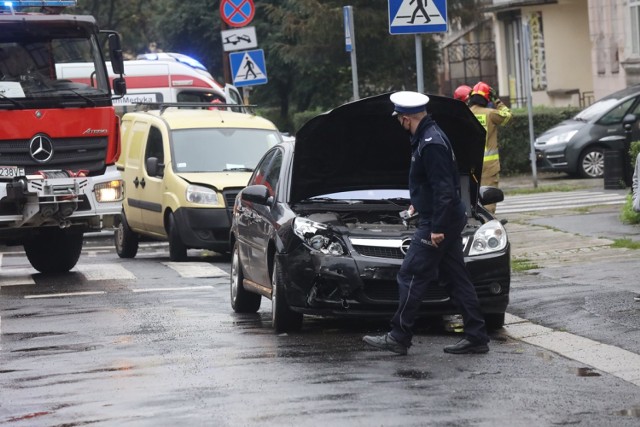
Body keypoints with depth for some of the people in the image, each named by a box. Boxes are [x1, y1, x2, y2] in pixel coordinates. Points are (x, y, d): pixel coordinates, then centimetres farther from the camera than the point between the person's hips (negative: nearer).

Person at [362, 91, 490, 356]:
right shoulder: (429, 137, 13)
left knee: (411, 277, -5)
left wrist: (438, 228, -24)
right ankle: (476, 337, 11)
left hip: (437, 223, -10)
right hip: (449, 221, 10)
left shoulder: (431, 144, -20)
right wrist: (418, 204, 38)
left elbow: (443, 190, -24)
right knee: (457, 278, 10)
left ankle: (398, 338, 0)